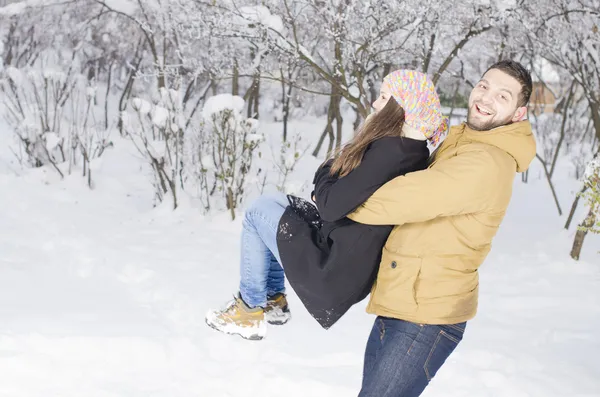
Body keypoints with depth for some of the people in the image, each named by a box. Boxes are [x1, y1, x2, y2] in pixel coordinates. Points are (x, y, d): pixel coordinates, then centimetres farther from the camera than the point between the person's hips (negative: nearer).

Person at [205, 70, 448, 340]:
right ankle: (273, 299, 27)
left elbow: (332, 205, -23)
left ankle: (250, 310, 15)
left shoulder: (389, 151, -26)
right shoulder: (414, 153, 3)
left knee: (259, 213, 5)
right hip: (357, 262, 10)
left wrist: (326, 172, -4)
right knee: (272, 203, 20)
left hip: (337, 270, -10)